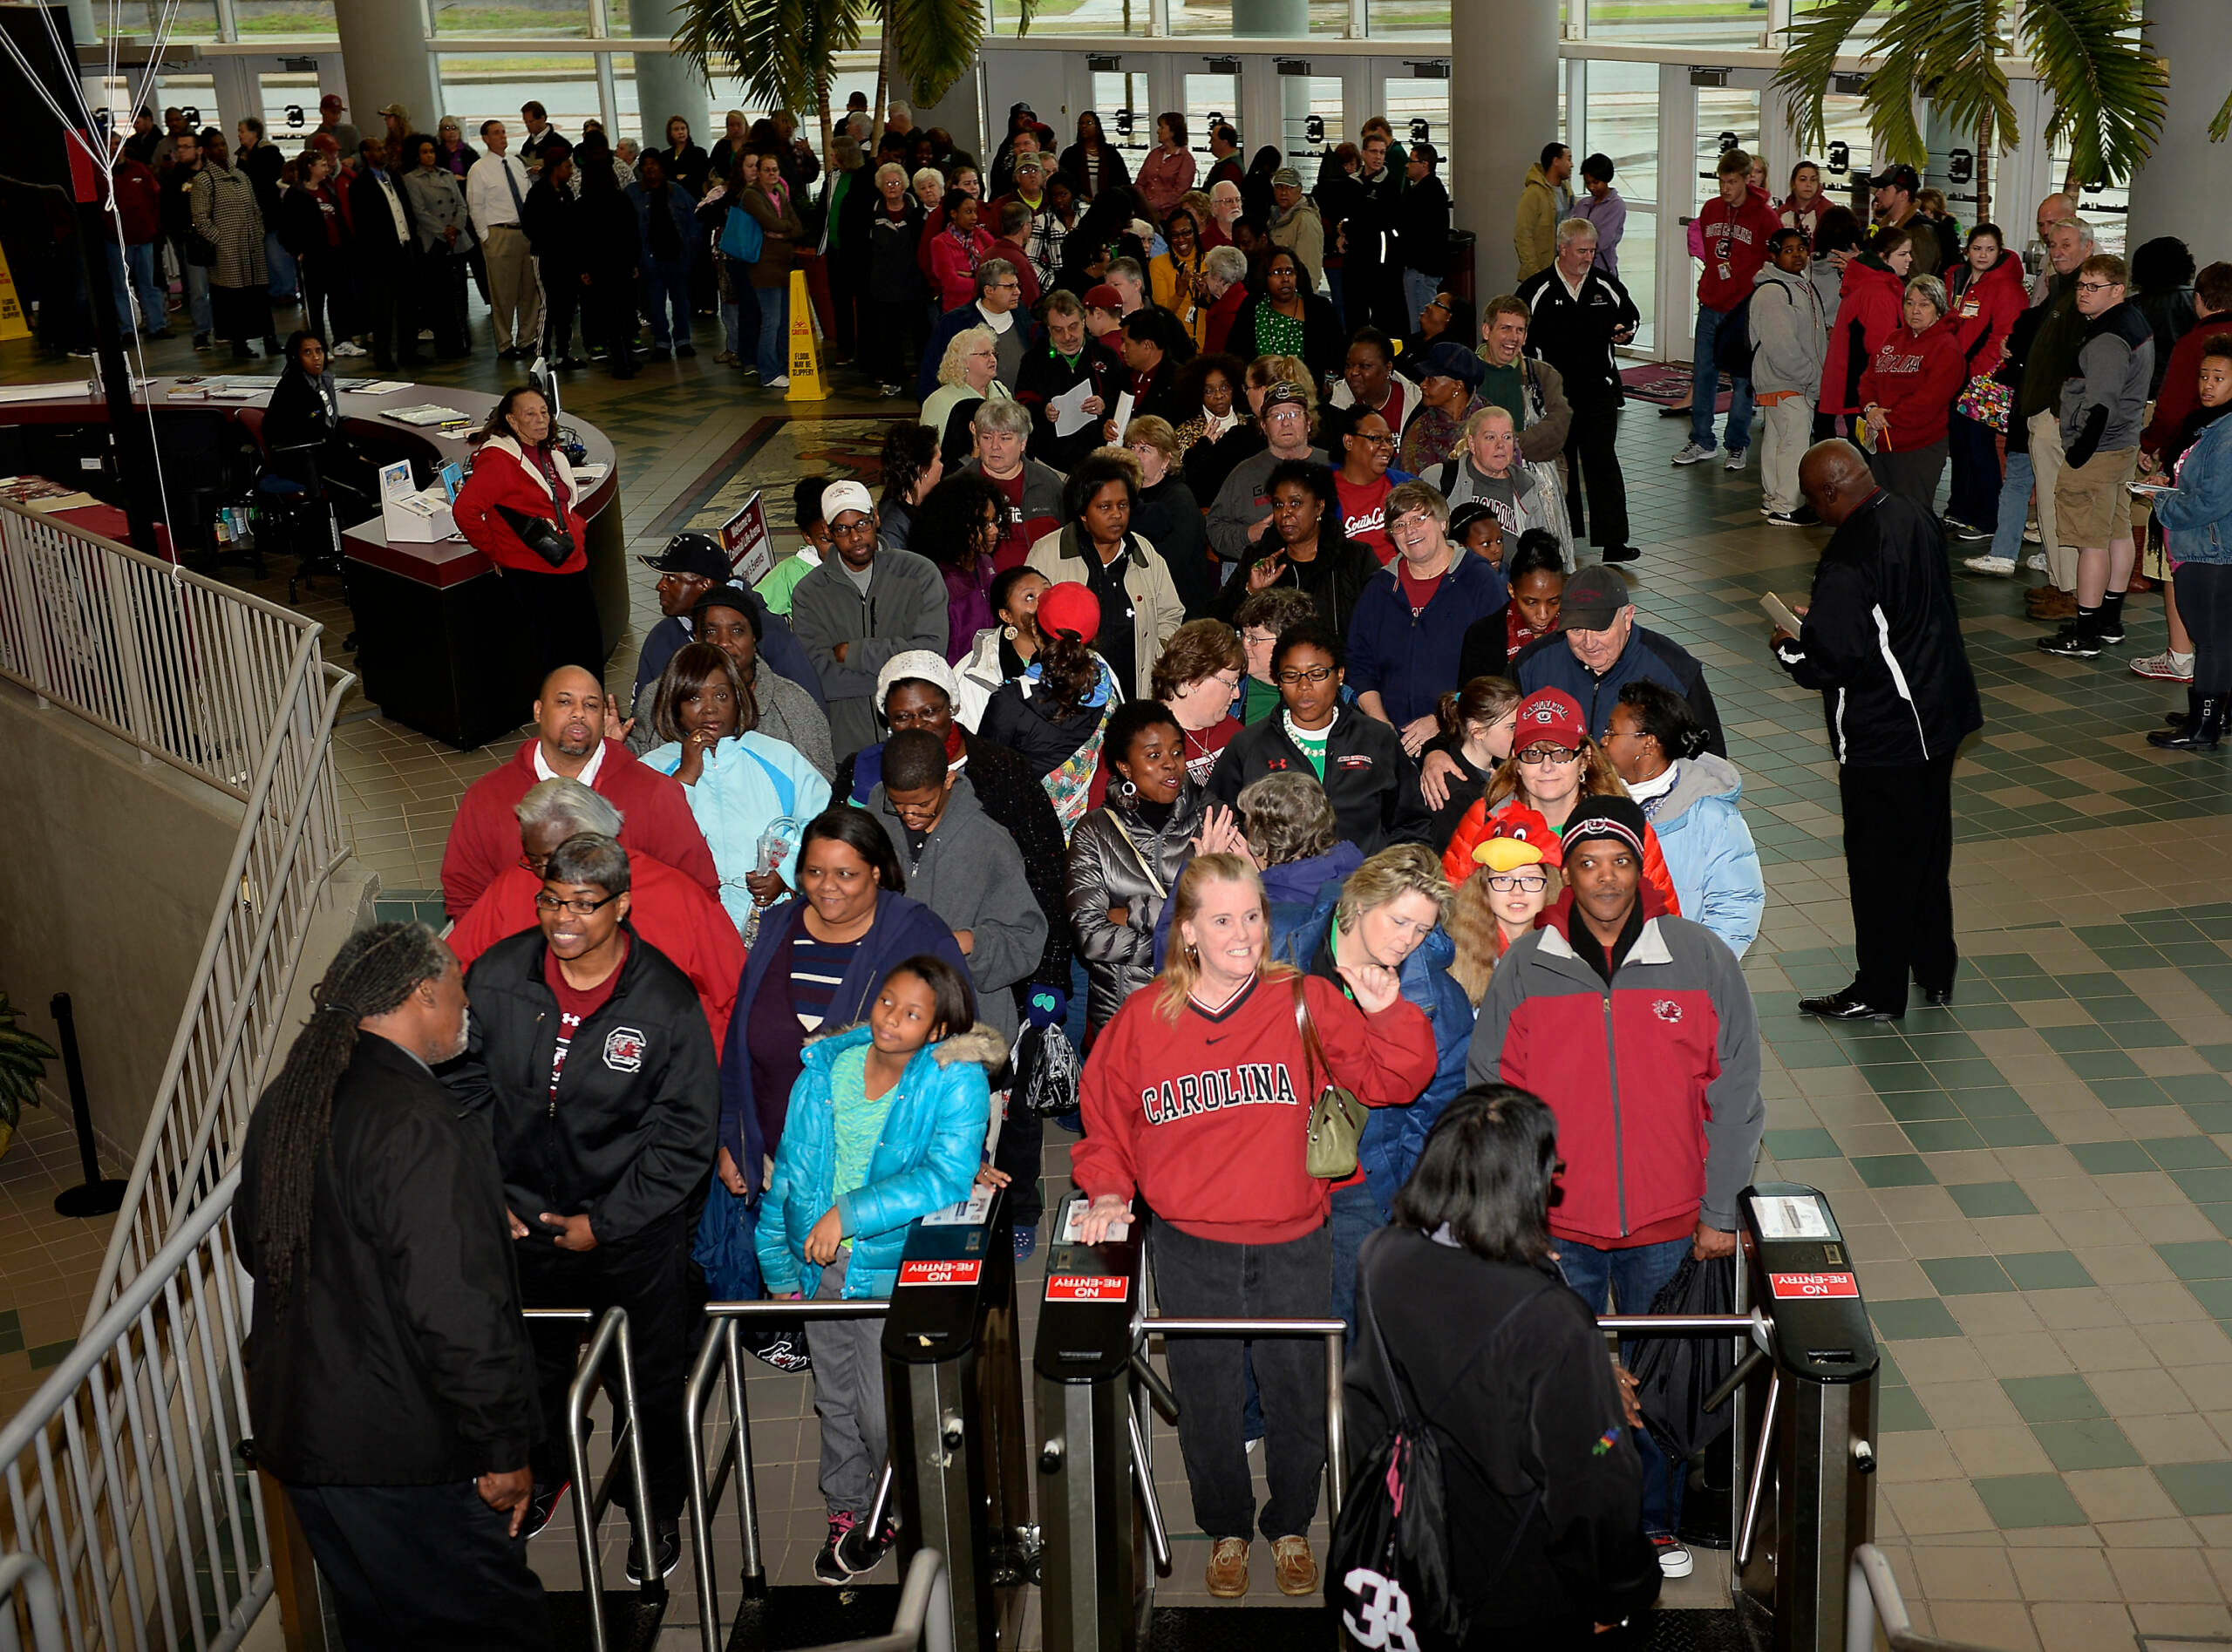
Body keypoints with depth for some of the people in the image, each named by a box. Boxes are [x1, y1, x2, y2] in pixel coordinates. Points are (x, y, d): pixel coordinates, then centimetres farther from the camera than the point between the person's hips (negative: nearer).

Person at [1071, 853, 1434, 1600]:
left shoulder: (1305, 1004, -6)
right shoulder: (1144, 1019, -4)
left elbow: (1390, 1079, -9)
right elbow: (1105, 1114, 9)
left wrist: (1388, 1014, -26)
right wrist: (1109, 1188, -3)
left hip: (1293, 1246, 0)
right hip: (1189, 1249, 0)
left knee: (1297, 1391, 14)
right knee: (1206, 1398, 14)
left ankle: (1290, 1526, 38)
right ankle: (1226, 1529, 37)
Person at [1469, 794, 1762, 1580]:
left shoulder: (1701, 960, -5)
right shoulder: (1524, 968, -4)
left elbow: (1734, 1097, -1)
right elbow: (1489, 1094, 2)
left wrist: (1719, 1212, -1)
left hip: (1667, 1226, 0)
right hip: (1553, 1224, 0)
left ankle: (1657, 1520, 36)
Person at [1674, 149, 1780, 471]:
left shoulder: (1764, 216, -7)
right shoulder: (1711, 209, 8)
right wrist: (1707, 287, 16)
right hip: (1710, 307, 5)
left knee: (1743, 379, 1)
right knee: (1703, 374, 7)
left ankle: (1738, 446, 10)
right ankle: (1702, 442, 15)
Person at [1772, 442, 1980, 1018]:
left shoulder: (1849, 561, -27)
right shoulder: (1915, 518, 2)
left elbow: (1831, 662, -26)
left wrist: (1787, 647, -6)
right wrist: (1824, 618, 16)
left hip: (1883, 736, -9)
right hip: (1938, 715, 9)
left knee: (1879, 862, 5)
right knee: (1929, 848, 20)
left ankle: (1879, 992, 18)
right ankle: (1935, 972, 34)